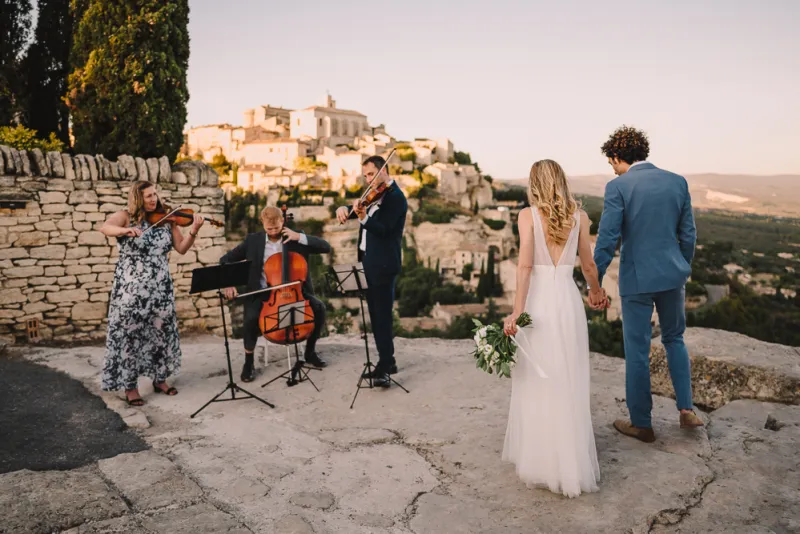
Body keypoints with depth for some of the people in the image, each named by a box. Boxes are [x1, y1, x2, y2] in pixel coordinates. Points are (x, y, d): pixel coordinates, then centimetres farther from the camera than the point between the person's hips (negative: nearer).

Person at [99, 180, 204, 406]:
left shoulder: (166, 220, 6)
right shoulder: (125, 217, -3)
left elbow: (181, 248, 2)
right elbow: (105, 227, -22)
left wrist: (193, 232, -15)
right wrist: (126, 230, -42)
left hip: (160, 288, 4)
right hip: (131, 289, -4)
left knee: (161, 332, 11)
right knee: (130, 334, 2)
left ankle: (160, 379, 27)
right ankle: (130, 385, 13)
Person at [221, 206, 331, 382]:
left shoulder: (295, 239, 2)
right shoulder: (252, 240, 3)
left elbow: (326, 247, -6)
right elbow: (226, 260, 7)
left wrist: (300, 237, -17)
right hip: (263, 293, -1)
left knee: (319, 308, -23)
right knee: (251, 318, -30)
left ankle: (310, 352, 2)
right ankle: (248, 362, -4)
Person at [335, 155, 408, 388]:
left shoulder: (395, 197, -12)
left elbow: (383, 229, -22)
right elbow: (355, 209, 11)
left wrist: (363, 217, -39)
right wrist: (345, 209, -12)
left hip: (383, 265, -9)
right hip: (371, 263, 9)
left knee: (382, 315, -10)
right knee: (376, 314, 13)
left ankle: (384, 368, -8)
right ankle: (387, 361, 23)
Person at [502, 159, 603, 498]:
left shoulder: (528, 216, -4)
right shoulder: (579, 216, 5)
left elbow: (525, 265, -13)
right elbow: (588, 265, 12)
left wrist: (516, 311, -14)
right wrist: (597, 293, 30)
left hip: (537, 299, -2)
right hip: (567, 299, 3)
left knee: (537, 383, 8)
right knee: (568, 384, 12)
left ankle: (540, 461, 19)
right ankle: (571, 461, 22)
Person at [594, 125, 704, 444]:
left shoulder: (618, 187, -11)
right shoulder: (677, 182, 3)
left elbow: (607, 239, -15)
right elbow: (688, 235, 6)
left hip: (637, 279, -4)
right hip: (672, 274, 5)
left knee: (637, 350, 7)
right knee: (674, 339, 25)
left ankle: (641, 424, 18)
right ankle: (685, 408, 19)